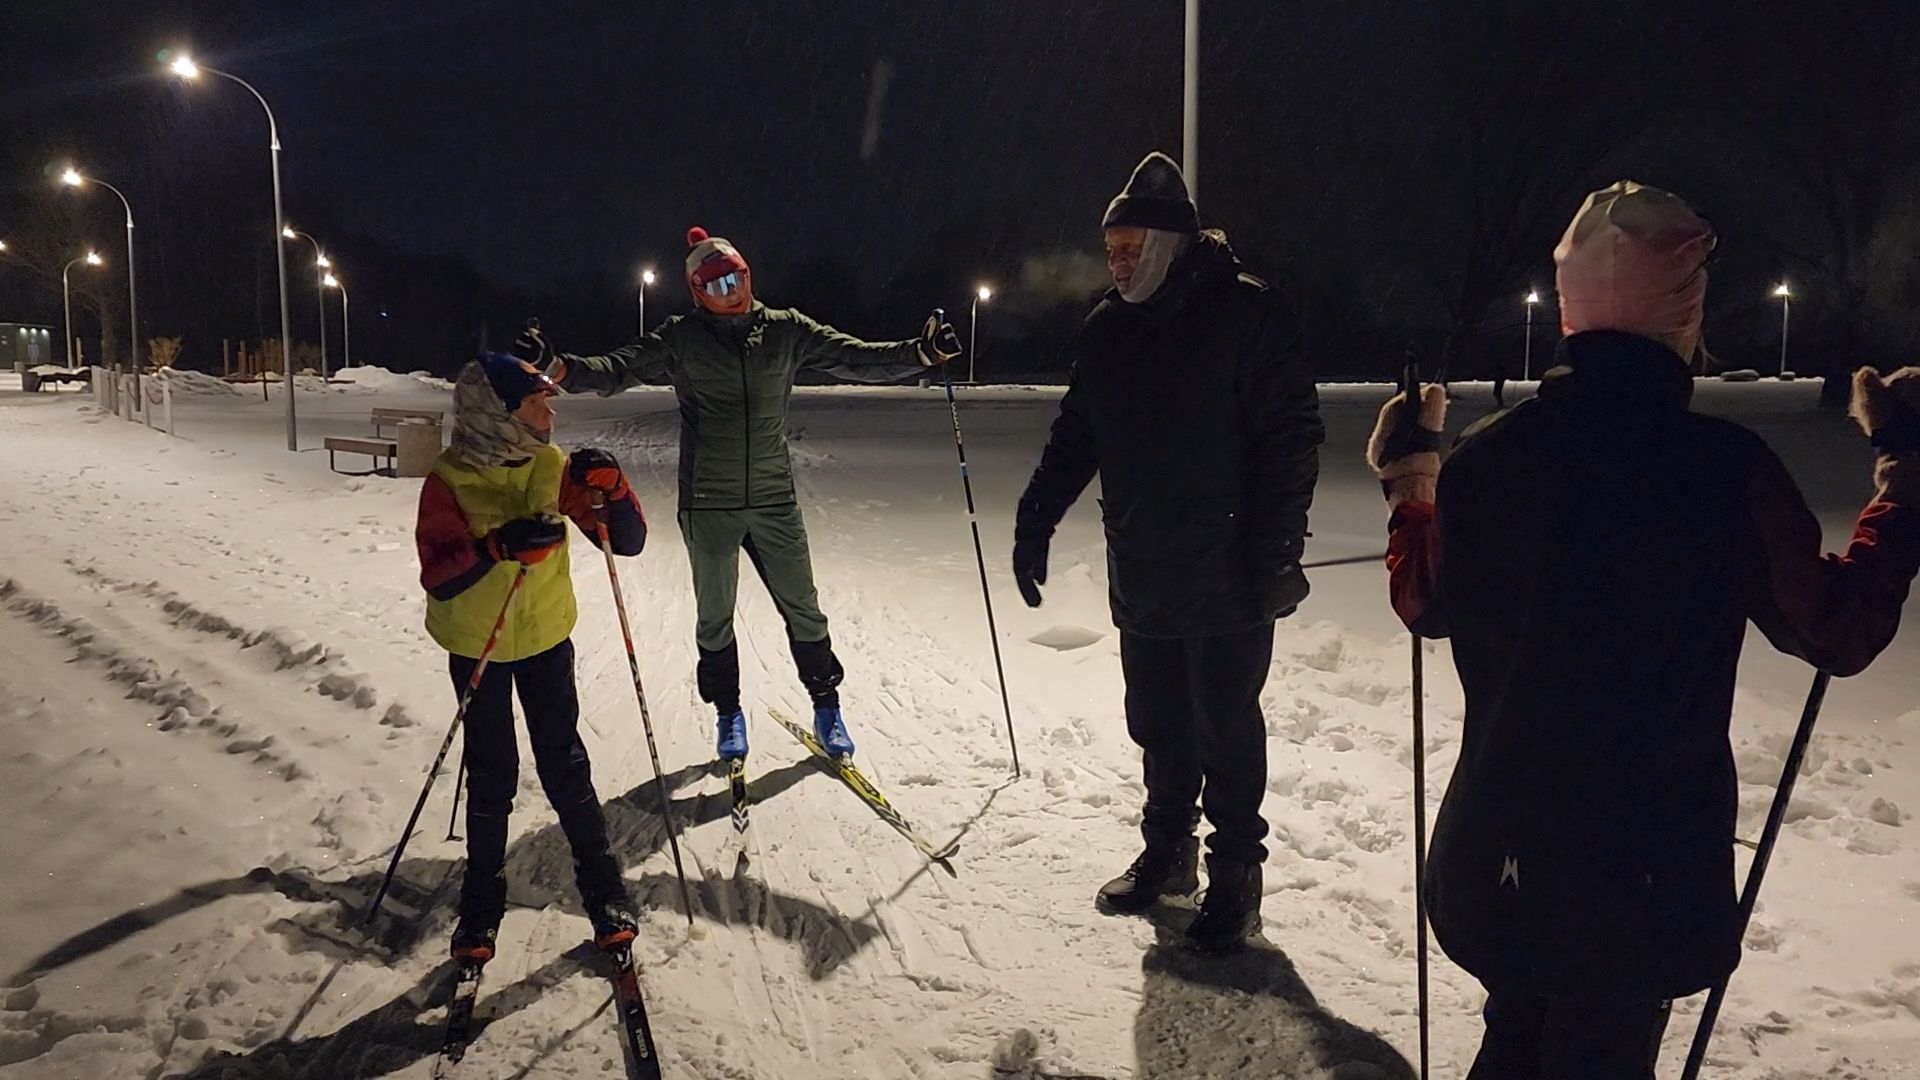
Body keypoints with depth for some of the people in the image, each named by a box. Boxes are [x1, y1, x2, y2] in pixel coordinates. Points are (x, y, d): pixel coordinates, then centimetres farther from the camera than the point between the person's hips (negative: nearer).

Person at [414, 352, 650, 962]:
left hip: (547, 640, 2)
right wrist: (500, 546, -39)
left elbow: (628, 542, -10)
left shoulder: (555, 469, -8)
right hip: (477, 649, -1)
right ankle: (483, 896, 27)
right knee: (491, 777, 8)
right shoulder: (449, 482, -16)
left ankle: (602, 886, 22)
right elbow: (437, 577, -24)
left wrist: (611, 489, -28)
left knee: (564, 765, 6)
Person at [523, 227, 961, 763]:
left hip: (774, 501, 1)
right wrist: (559, 366, -27)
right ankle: (728, 711, 32)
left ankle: (826, 702, 28)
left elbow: (856, 357, -2)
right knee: (715, 616, 13)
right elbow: (616, 370, -9)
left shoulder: (785, 331, 1)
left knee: (803, 609, 9)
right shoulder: (680, 339, -3)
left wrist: (923, 353, -15)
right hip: (708, 506, -1)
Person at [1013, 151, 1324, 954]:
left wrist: (1278, 548, -18)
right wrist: (1035, 522, 12)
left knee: (1226, 730, 4)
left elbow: (1292, 435, -12)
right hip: (1140, 576, 6)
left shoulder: (1245, 315, -9)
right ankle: (1167, 851, 31)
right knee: (1157, 725, 14)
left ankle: (1234, 879, 17)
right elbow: (1075, 437, 17)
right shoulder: (1107, 331, 9)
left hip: (1227, 577, -5)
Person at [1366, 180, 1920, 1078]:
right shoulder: (1723, 464, -19)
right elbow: (1837, 631, -5)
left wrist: (1407, 477, 22)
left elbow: (1426, 603, 9)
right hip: (1645, 859, -4)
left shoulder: (1486, 454, -7)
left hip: (1497, 843, 4)